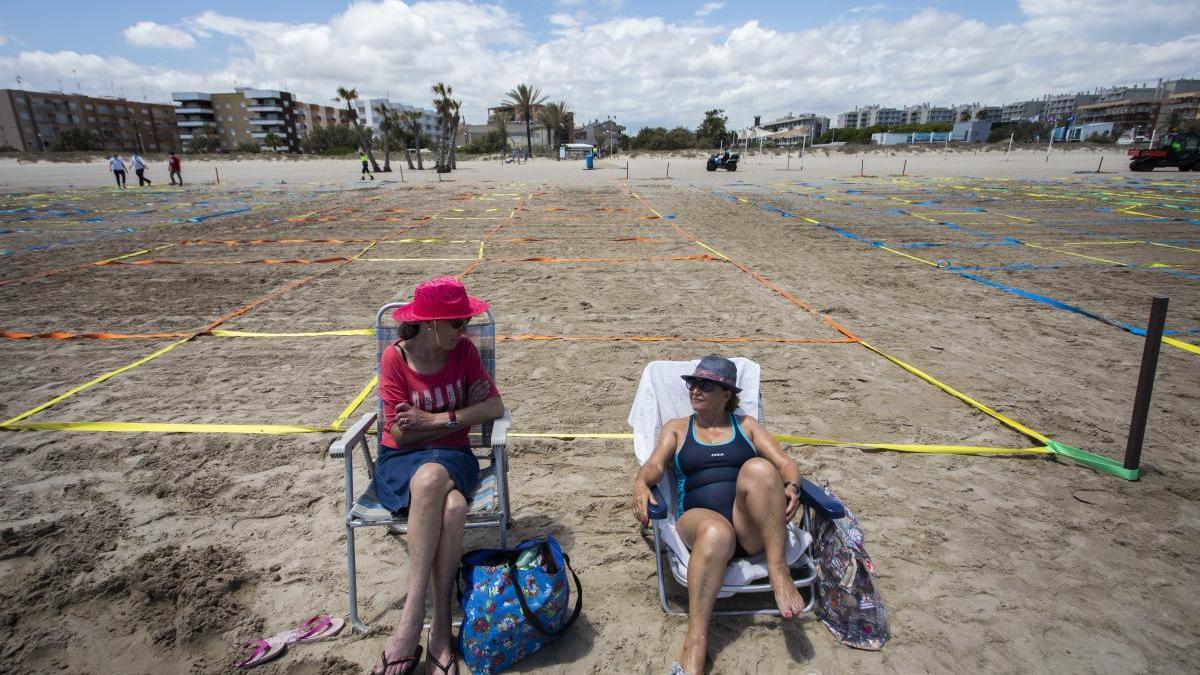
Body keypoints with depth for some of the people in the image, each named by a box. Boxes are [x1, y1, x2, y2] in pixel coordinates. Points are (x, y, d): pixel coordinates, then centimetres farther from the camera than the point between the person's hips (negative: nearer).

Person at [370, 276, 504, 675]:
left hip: (451, 455, 1)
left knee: (431, 479, -38)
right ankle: (440, 628, -27)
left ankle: (411, 624, -30)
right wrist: (460, 414, -9)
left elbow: (495, 407, -4)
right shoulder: (395, 358, -8)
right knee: (452, 506, -37)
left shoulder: (464, 350, -2)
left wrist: (434, 420, -13)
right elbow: (400, 434, -9)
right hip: (401, 460, -1)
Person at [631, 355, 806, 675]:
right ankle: (694, 649, -38)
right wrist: (641, 484, -21)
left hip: (754, 528, 1)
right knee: (715, 532, -39)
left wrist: (792, 487, -13)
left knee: (758, 468, -30)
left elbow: (785, 462, 11)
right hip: (700, 520, -1)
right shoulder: (677, 428, 19)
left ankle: (778, 571, -26)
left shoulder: (746, 425, 20)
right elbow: (655, 464, 2)